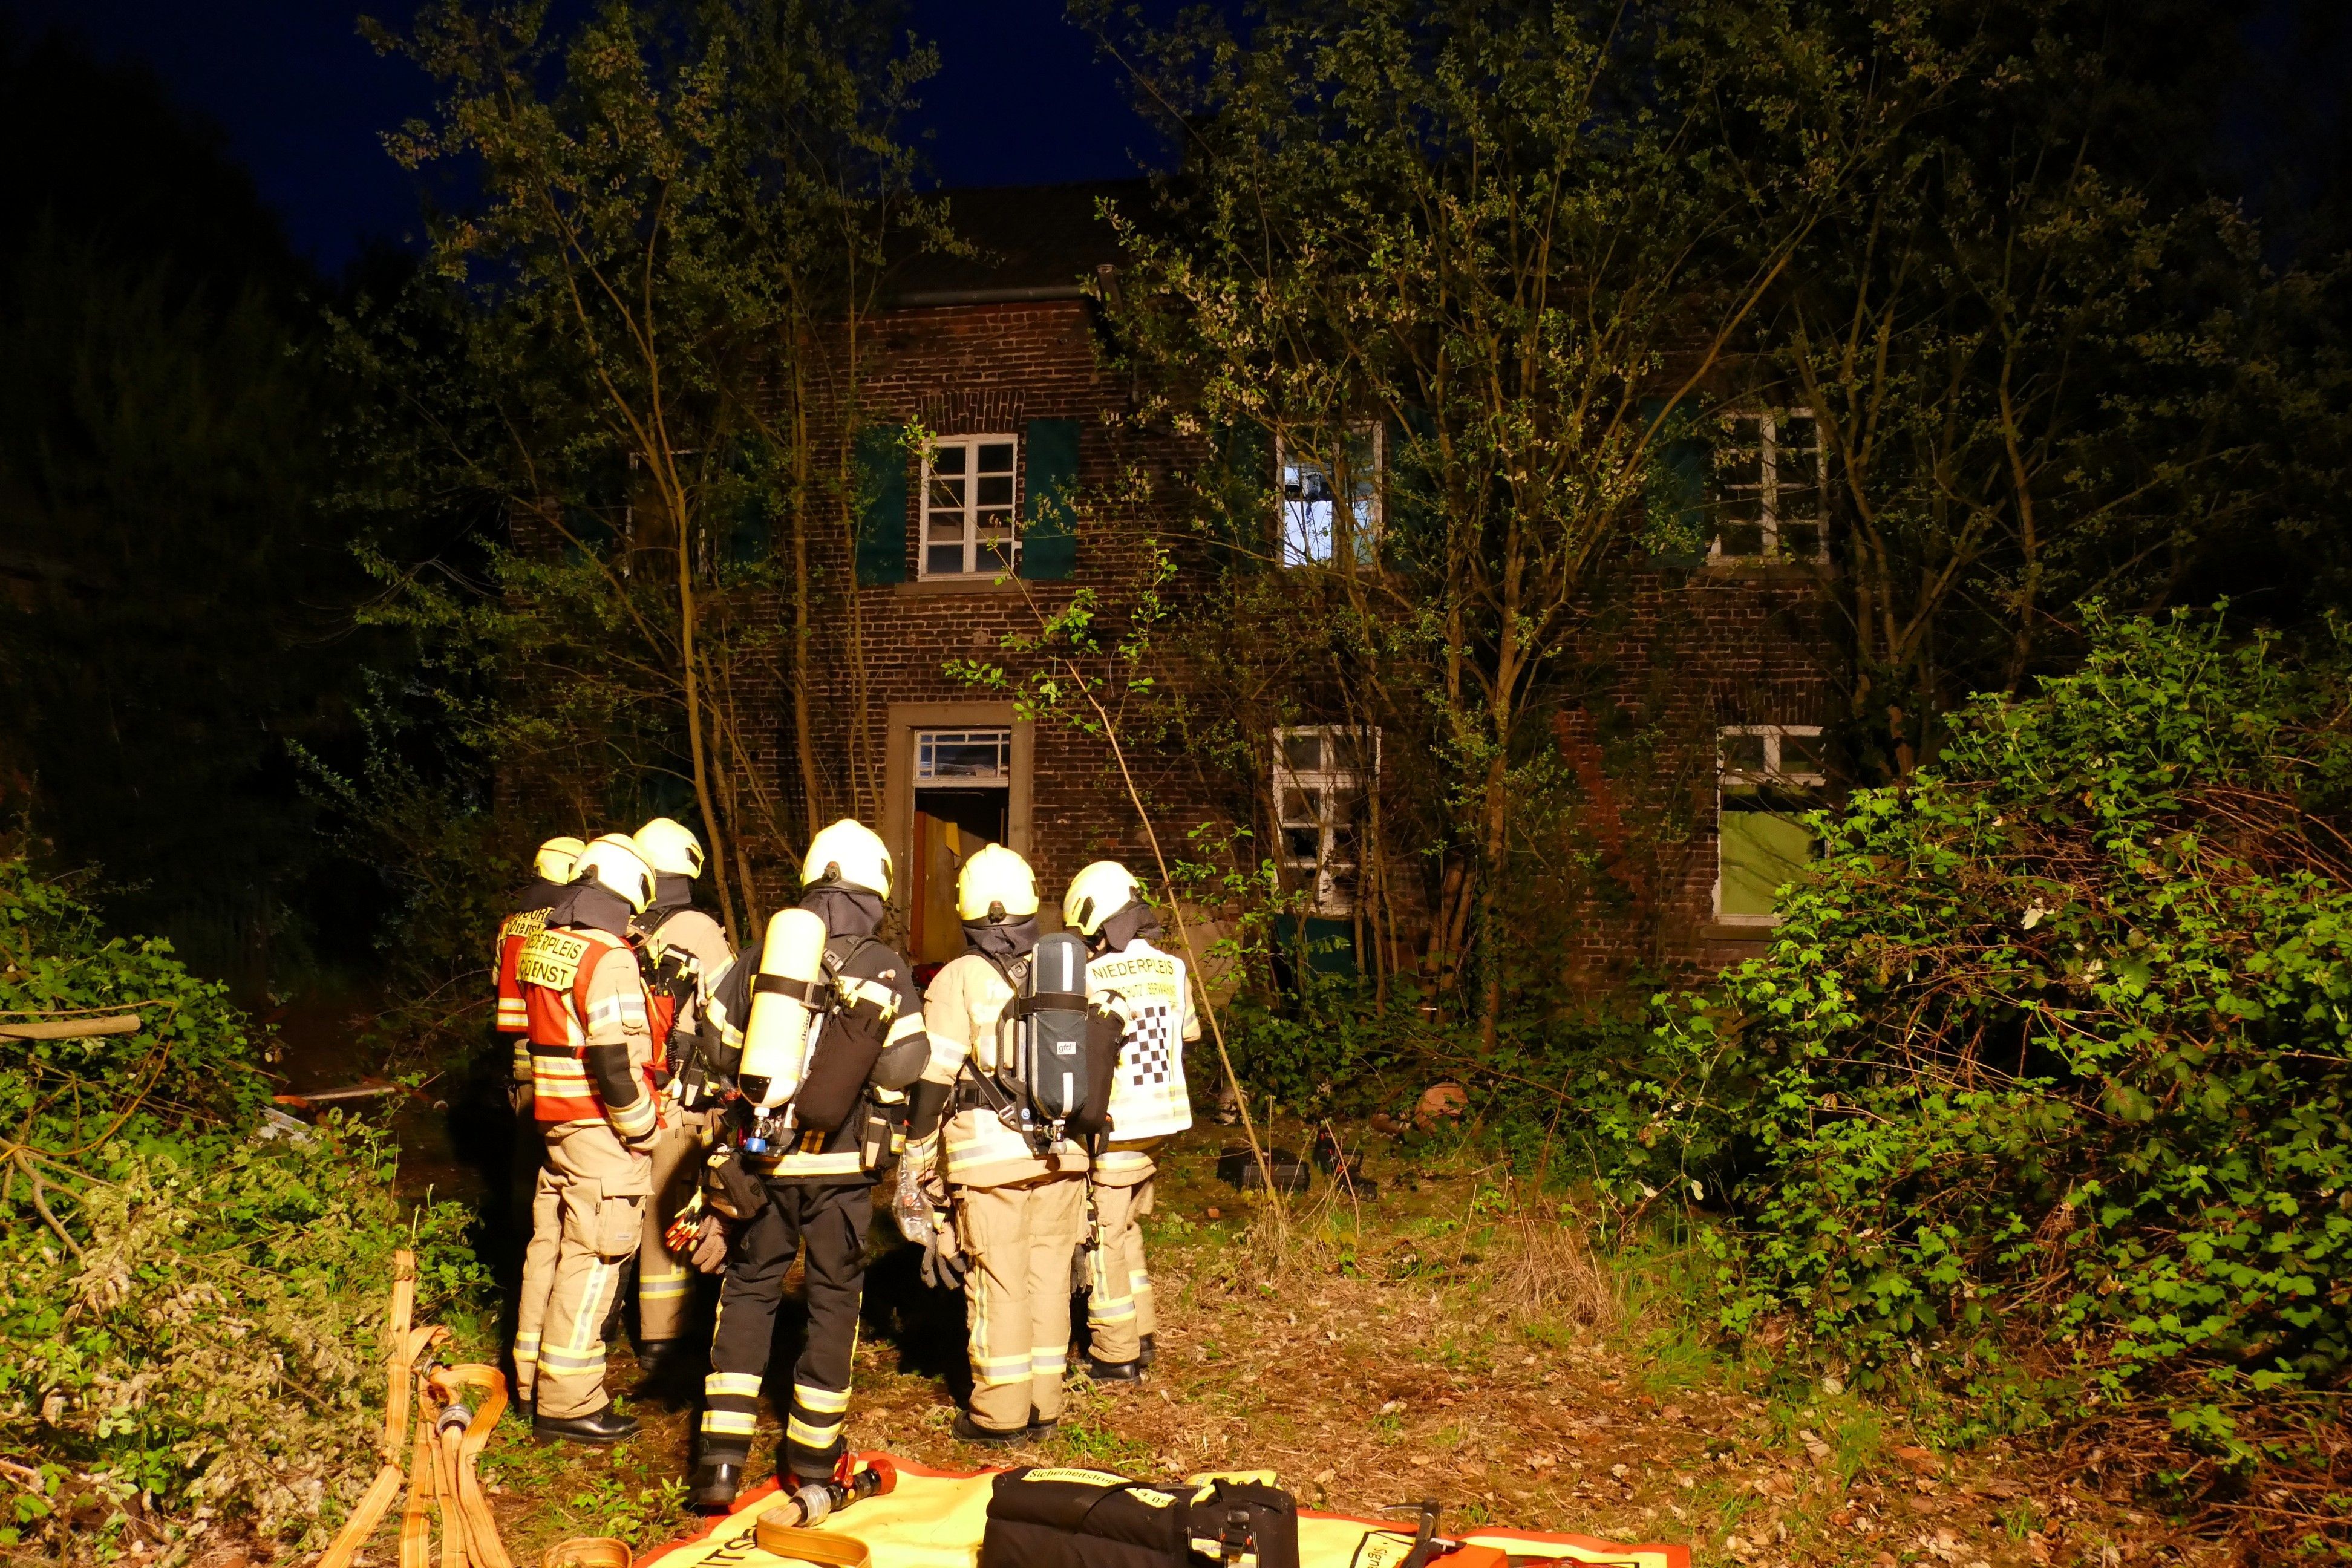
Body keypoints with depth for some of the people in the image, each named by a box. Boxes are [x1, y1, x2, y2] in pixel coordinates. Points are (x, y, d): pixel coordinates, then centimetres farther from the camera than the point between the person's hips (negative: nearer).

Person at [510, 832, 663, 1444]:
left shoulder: (542, 946, 8)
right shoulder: (609, 958, -19)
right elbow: (615, 1061, -23)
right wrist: (644, 1132, -12)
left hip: (555, 1120, 9)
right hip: (602, 1130, -9)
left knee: (554, 1247, 18)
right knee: (593, 1260, -2)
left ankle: (535, 1377, 30)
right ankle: (568, 1404, 3)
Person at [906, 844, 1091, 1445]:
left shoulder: (959, 979, -6)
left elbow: (933, 1077, -7)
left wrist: (919, 1151, 3)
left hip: (991, 1153, -4)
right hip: (1062, 1151, 5)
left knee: (997, 1282, 3)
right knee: (1049, 1276, 12)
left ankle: (1000, 1413, 9)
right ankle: (1044, 1406, 19)